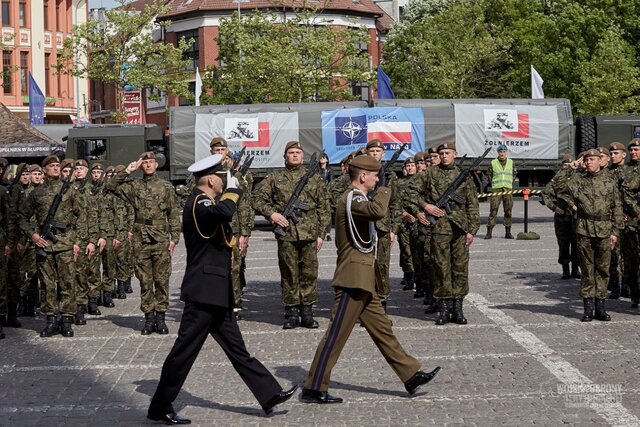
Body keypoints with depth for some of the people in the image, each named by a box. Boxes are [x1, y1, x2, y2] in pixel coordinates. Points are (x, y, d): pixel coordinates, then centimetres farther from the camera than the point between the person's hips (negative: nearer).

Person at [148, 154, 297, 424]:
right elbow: (223, 211, -37)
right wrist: (232, 190, -20)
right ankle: (160, 408, 5)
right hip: (203, 292, -11)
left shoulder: (204, 202, 16)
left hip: (214, 293, 11)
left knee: (237, 349, 13)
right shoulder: (199, 202, -16)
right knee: (184, 351, -3)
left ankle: (270, 395, 17)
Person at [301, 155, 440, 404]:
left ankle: (411, 376, 20)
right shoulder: (352, 199, -15)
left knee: (381, 328, 14)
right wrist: (384, 192, -15)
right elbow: (378, 211, -34)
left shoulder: (355, 199, 17)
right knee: (336, 335, -6)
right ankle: (313, 389, -1)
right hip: (353, 279, -11)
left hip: (361, 281, 11)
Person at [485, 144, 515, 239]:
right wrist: (493, 183, 6)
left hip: (508, 189, 3)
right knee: (493, 210, -7)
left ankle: (508, 232, 10)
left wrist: (510, 183, 12)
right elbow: (489, 174, 12)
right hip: (496, 189, -3)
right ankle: (489, 232, -6)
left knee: (508, 211, 3)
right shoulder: (493, 163, 4)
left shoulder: (511, 162, 11)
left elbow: (513, 174, 22)